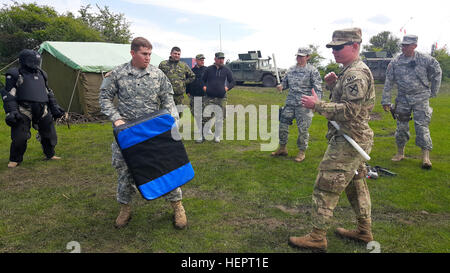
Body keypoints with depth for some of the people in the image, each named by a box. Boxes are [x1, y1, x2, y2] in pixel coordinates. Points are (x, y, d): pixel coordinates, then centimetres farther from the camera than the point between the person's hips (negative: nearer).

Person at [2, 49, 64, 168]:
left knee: (49, 133, 11)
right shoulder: (15, 74, 2)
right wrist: (11, 112, -13)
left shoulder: (41, 74, 18)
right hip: (24, 110, -5)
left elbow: (48, 92, 25)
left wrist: (55, 107, 19)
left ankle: (50, 155, 30)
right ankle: (15, 160, 12)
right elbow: (9, 95, -3)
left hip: (42, 110, 5)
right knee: (19, 137, -7)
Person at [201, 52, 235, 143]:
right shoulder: (209, 69, 7)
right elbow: (202, 80, 15)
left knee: (220, 118, 4)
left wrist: (227, 88, -2)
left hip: (222, 98, 1)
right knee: (207, 117, -3)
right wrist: (204, 87, -2)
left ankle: (217, 136, 16)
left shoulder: (226, 70, 9)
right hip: (209, 97, -1)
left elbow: (233, 82, 15)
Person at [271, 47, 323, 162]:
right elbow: (285, 82, 22)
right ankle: (282, 148, 23)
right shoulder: (291, 70, 13)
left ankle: (302, 152, 16)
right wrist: (281, 86, -2)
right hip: (290, 103, 5)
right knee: (282, 125, 7)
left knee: (303, 129, 0)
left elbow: (318, 89, -6)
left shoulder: (312, 71, -3)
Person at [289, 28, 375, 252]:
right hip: (356, 140, 11)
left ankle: (317, 238, 4)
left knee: (326, 187, -5)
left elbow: (349, 110, -25)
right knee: (356, 185, 19)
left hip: (348, 141, -11)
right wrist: (332, 85, 3)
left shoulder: (356, 74, -18)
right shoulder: (352, 71, 14)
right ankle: (364, 232, 32)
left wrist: (317, 105, -22)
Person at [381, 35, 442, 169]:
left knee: (422, 126, -6)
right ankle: (400, 153, 22)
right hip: (403, 99, 2)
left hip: (421, 98, -2)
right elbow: (388, 82, 3)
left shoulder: (425, 60, -3)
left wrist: (433, 91, 9)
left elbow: (437, 73, 10)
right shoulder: (395, 62, 2)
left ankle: (425, 156, -1)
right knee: (401, 126, 7)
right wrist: (386, 101, 0)